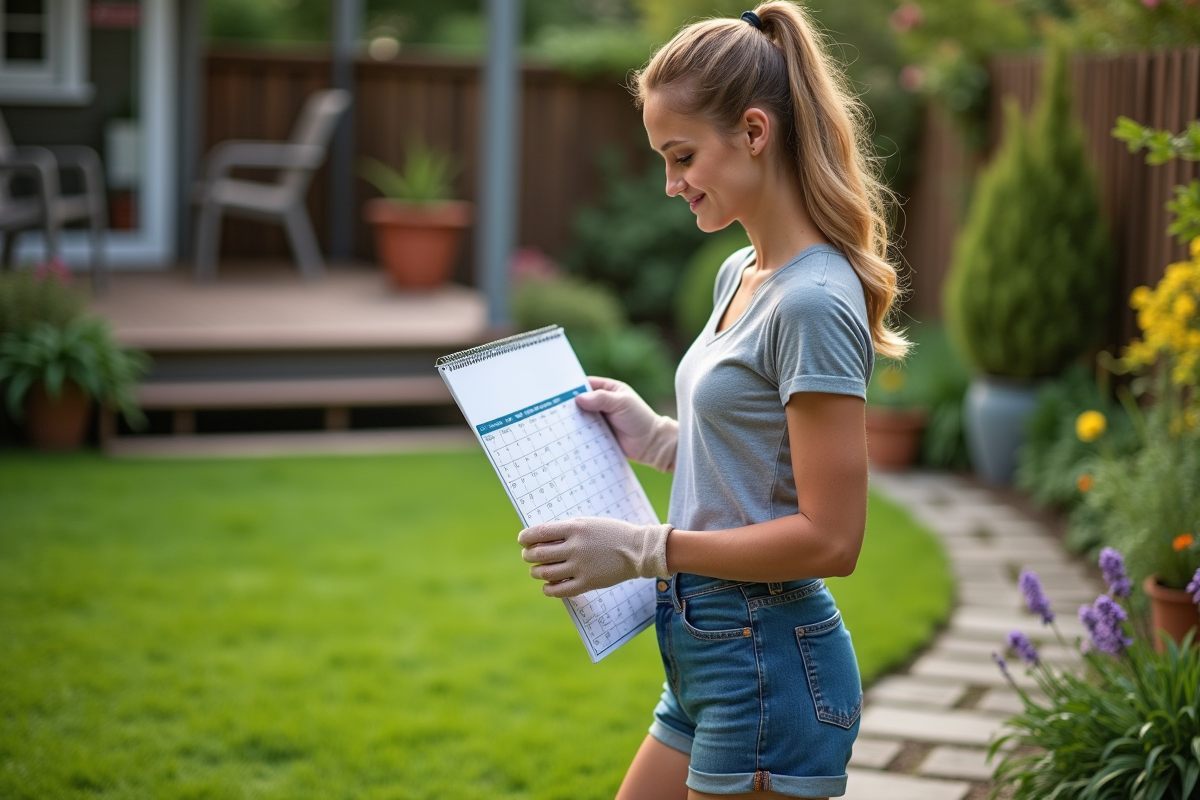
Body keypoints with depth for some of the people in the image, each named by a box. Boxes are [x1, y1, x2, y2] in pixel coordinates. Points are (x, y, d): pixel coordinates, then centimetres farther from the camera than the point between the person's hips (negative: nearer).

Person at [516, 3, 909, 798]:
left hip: (768, 665, -9)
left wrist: (647, 550, -18)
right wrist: (657, 439, 4)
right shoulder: (740, 276, 10)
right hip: (709, 657, 9)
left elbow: (830, 537, -21)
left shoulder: (812, 303, -18)